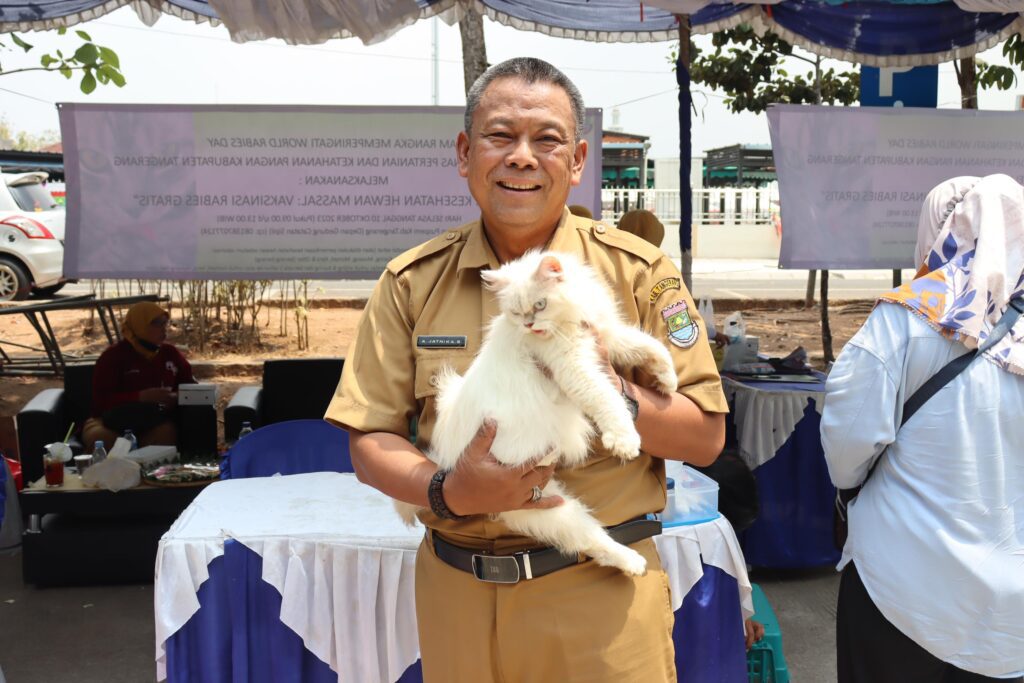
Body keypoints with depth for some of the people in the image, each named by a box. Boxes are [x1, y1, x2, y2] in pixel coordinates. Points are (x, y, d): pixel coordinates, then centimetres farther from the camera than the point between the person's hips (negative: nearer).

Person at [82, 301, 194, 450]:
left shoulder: (170, 354, 14)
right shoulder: (113, 356, 0)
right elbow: (101, 401, -9)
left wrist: (177, 397, -5)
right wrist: (142, 397, -23)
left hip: (156, 422, 2)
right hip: (115, 421, -2)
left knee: (166, 431, -36)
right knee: (99, 436, -38)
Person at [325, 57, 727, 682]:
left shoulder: (639, 272, -4)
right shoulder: (412, 282, 0)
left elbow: (705, 437, -5)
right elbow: (370, 443, 0)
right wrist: (448, 493, -19)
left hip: (604, 595, -1)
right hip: (458, 599, 2)